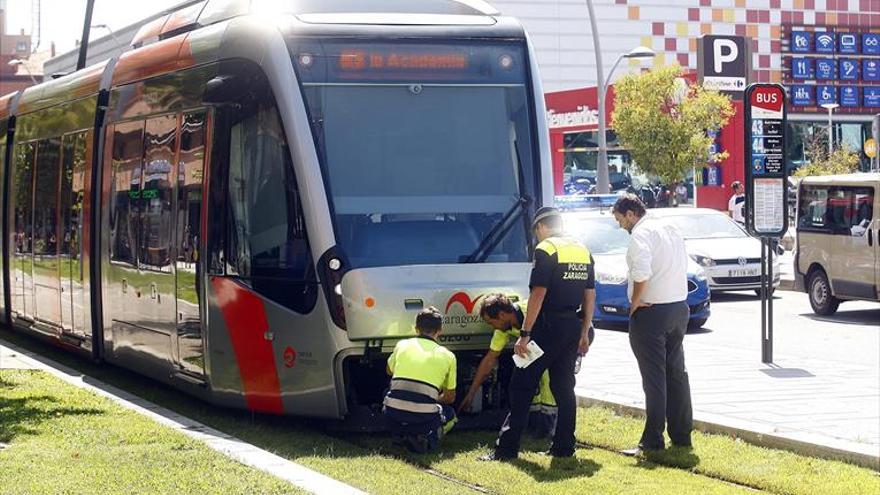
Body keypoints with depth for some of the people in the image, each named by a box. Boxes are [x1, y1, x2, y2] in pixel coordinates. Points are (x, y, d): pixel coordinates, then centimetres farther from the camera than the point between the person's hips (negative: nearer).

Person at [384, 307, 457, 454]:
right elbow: (450, 398, 20)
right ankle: (426, 437, -1)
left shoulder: (402, 345, 12)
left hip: (393, 417, 3)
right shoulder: (447, 356, 9)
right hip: (424, 418, -2)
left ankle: (400, 435, 11)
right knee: (450, 415, 30)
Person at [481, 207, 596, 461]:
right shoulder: (583, 251, 13)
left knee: (522, 386, -4)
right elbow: (590, 296, 14)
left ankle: (507, 447, -7)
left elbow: (538, 294, -17)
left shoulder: (546, 250, -11)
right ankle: (564, 446, 13)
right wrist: (584, 332, 19)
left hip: (548, 326, -7)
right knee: (564, 387, 14)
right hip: (573, 326, 7)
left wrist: (525, 334, -17)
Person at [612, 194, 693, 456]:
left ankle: (653, 440, -4)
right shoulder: (670, 229, 14)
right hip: (679, 308, 8)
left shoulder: (641, 233, -13)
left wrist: (635, 302, -13)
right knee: (676, 373, 15)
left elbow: (642, 274, -27)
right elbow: (683, 265, 15)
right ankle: (682, 434, 21)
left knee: (654, 377, -6)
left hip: (652, 313, -8)